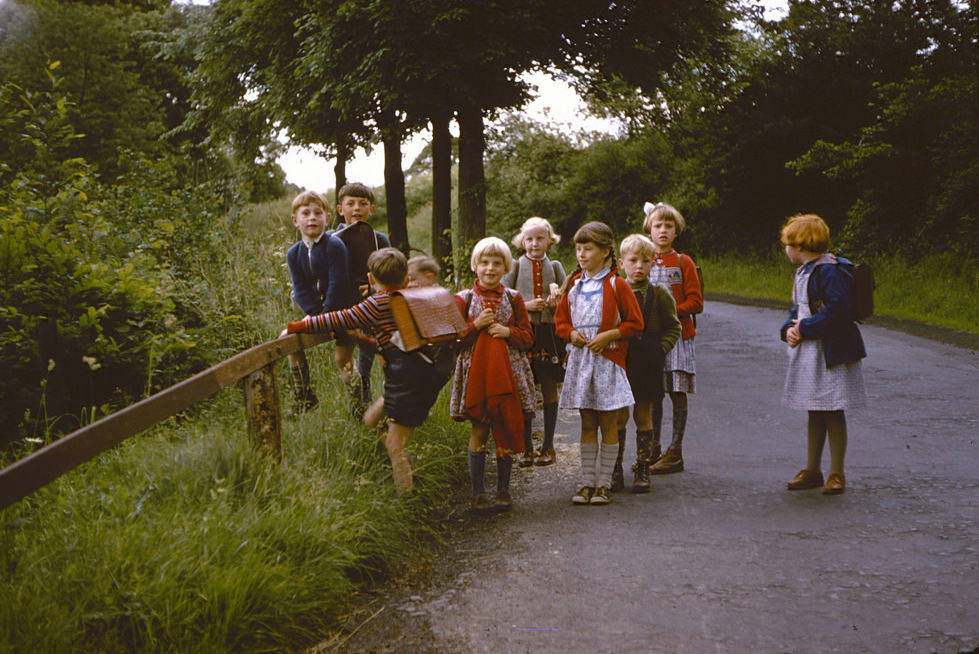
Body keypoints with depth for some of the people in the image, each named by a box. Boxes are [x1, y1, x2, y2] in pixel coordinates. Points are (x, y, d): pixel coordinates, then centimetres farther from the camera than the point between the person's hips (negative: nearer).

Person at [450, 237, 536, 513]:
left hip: (508, 372, 2)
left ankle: (503, 490, 14)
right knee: (478, 431, -2)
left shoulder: (513, 298, 9)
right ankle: (478, 492, 6)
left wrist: (508, 331, -10)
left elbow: (528, 336, 8)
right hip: (476, 372, -1)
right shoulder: (464, 299, 4)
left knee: (507, 430, 3)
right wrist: (476, 326, -13)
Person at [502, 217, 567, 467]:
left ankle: (548, 445, 12)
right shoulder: (515, 267, 5)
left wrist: (557, 300, -11)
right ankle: (526, 446, 7)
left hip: (549, 332, 1)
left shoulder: (555, 267, 10)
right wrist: (525, 305, -13)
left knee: (549, 389, 4)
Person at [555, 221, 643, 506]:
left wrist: (607, 336, -14)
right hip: (579, 358, 4)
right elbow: (560, 320, 18)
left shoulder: (617, 285, -4)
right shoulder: (573, 285, 11)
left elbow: (635, 323, -3)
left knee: (608, 423, 0)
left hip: (607, 358, -4)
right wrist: (571, 333, -3)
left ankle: (603, 484, 7)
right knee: (587, 424, 8)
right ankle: (587, 482, 12)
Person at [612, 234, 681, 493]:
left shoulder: (660, 294, 1)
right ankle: (615, 471, 11)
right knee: (618, 417, 2)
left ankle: (642, 471, 14)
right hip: (619, 361, 1)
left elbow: (673, 327, 6)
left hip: (648, 364, 0)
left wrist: (660, 349, -6)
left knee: (643, 416, 6)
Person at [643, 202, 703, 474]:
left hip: (677, 335, -3)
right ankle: (653, 450, 14)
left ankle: (675, 453, 2)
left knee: (677, 393, -3)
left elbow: (695, 302, -4)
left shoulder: (683, 263, 1)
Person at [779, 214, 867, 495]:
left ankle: (836, 474, 7)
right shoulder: (803, 272, 14)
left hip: (830, 354, -9)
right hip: (807, 354, 9)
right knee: (814, 414, 14)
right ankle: (812, 471, 21)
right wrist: (789, 329, -1)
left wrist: (804, 329, -18)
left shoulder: (830, 271, -16)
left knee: (833, 413, -1)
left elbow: (838, 311, -24)